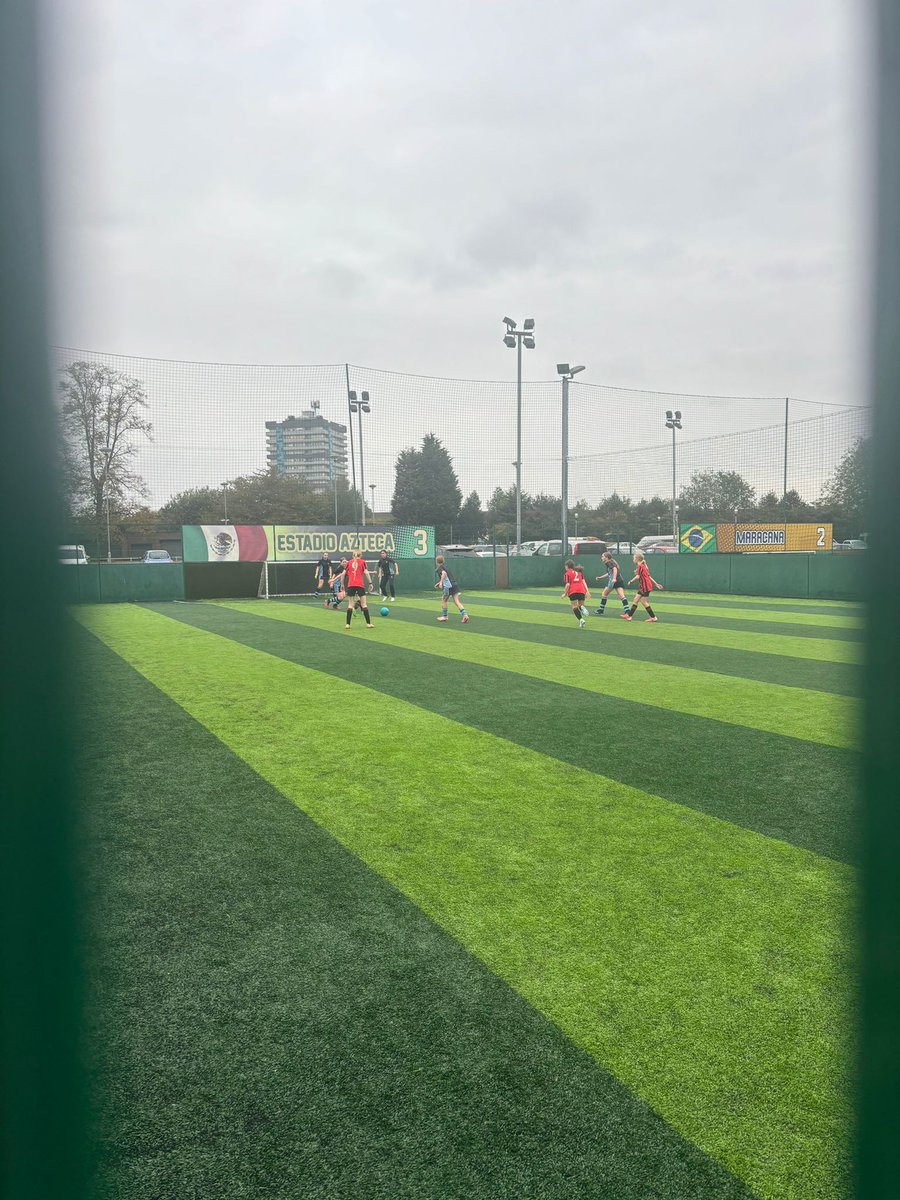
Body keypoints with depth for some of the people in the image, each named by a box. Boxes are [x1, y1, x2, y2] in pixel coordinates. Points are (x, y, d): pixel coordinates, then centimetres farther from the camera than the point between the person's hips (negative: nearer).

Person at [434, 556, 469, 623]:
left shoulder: (439, 568, -4)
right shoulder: (444, 566, 22)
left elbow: (444, 573, -27)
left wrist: (441, 582, -30)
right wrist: (439, 583, 40)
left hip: (448, 586, -7)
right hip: (454, 584, 7)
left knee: (443, 600, 12)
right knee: (456, 601, 0)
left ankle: (444, 616, 20)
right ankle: (465, 614, -15)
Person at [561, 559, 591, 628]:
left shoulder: (567, 574, 5)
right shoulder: (579, 572, 22)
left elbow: (568, 585, -4)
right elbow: (583, 582, 14)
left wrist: (565, 594, 5)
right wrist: (587, 591, 10)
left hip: (572, 591, -4)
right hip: (582, 590, 4)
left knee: (574, 606, 2)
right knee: (581, 605, 18)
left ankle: (581, 619, -19)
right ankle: (582, 607, -21)